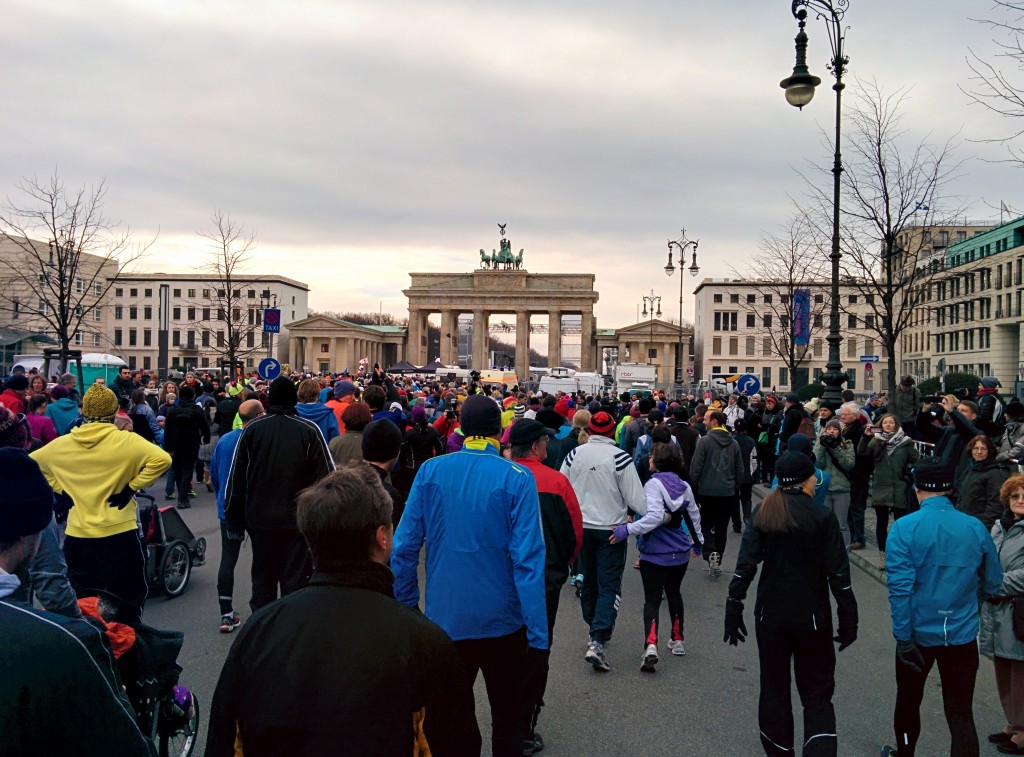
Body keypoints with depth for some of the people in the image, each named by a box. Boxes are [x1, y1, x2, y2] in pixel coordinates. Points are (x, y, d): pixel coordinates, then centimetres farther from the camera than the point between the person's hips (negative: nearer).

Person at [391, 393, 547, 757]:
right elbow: (527, 558, -18)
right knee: (507, 719, 17)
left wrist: (406, 602, 9)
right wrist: (538, 633, -14)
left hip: (444, 617, 2)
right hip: (501, 619, -2)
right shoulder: (517, 478, -14)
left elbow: (405, 546, -4)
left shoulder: (430, 471, -6)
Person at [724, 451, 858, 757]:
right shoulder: (823, 517, -9)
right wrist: (848, 620, -2)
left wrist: (733, 610, -4)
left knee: (774, 687, 16)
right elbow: (838, 574, -10)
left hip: (770, 614, 2)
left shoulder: (762, 513, -3)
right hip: (812, 617, -2)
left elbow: (745, 566, -8)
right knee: (817, 694, 9)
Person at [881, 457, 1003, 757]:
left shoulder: (905, 528, -14)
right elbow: (993, 584, 3)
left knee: (908, 701, 21)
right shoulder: (975, 527, -5)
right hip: (962, 635, 1)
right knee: (961, 714, 7)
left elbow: (900, 586, -18)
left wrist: (903, 637, -12)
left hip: (919, 633, -1)